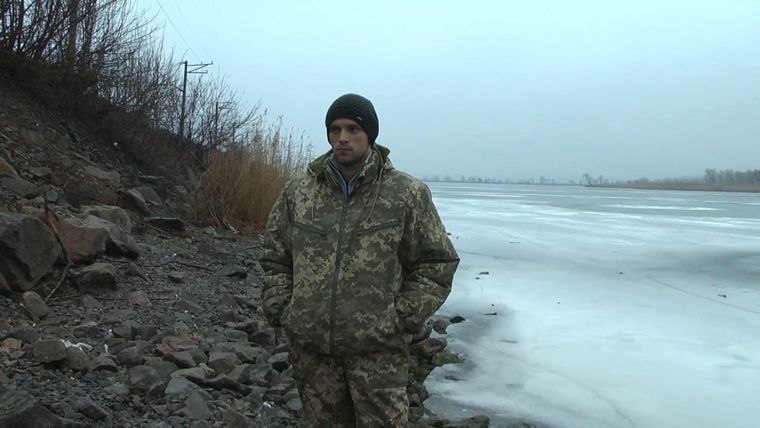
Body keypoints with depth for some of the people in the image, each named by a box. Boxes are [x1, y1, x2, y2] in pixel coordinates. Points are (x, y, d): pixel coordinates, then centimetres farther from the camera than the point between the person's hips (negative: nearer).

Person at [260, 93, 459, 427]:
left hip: (378, 349, -3)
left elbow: (437, 263, 0)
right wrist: (280, 311, 4)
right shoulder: (297, 192, 6)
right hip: (310, 347, 3)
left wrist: (402, 319, -6)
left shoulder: (407, 194, -3)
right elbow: (275, 259, 14)